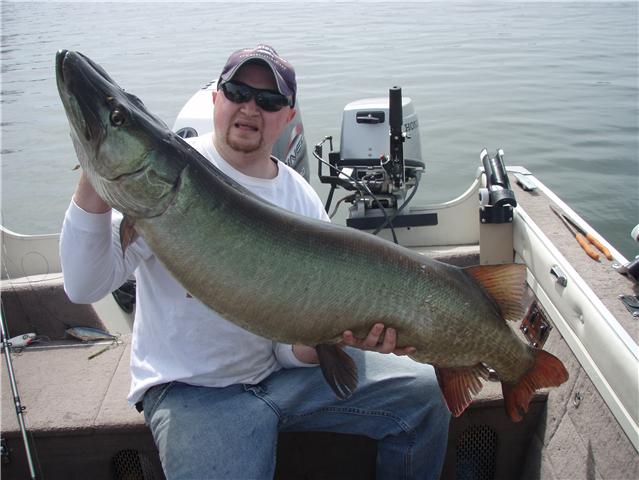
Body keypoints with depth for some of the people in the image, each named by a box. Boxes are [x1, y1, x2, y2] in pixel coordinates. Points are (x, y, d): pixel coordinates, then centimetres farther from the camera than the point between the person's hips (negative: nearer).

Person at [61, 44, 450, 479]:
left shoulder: (304, 200, -2)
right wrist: (93, 184, -33)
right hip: (193, 388, -4)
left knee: (424, 394, 3)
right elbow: (87, 286, -20)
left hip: (284, 371, 4)